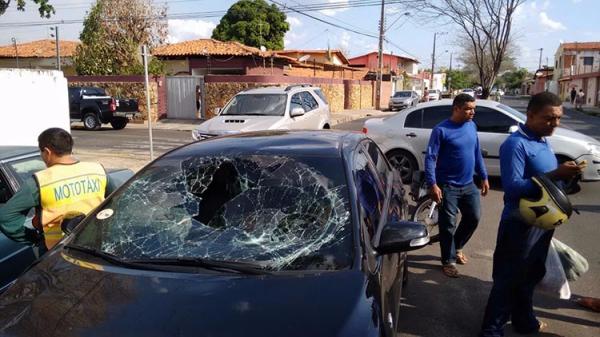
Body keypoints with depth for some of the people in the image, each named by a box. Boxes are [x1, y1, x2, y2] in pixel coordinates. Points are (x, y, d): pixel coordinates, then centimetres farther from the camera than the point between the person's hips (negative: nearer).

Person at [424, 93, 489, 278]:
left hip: (468, 185, 6)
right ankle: (449, 261, 18)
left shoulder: (472, 126, 5)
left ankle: (457, 246, 38)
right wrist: (432, 184, -25)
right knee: (448, 225, 2)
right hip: (447, 186, -6)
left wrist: (484, 177, 13)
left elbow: (477, 154, 14)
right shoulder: (441, 130, -15)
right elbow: (430, 158, -17)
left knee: (473, 218, 14)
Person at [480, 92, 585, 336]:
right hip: (521, 224, -9)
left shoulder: (543, 141, 10)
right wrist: (554, 175, -30)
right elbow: (513, 187, -27)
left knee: (530, 275, 23)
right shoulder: (516, 144, -19)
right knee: (509, 279, 1)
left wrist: (564, 174, 3)